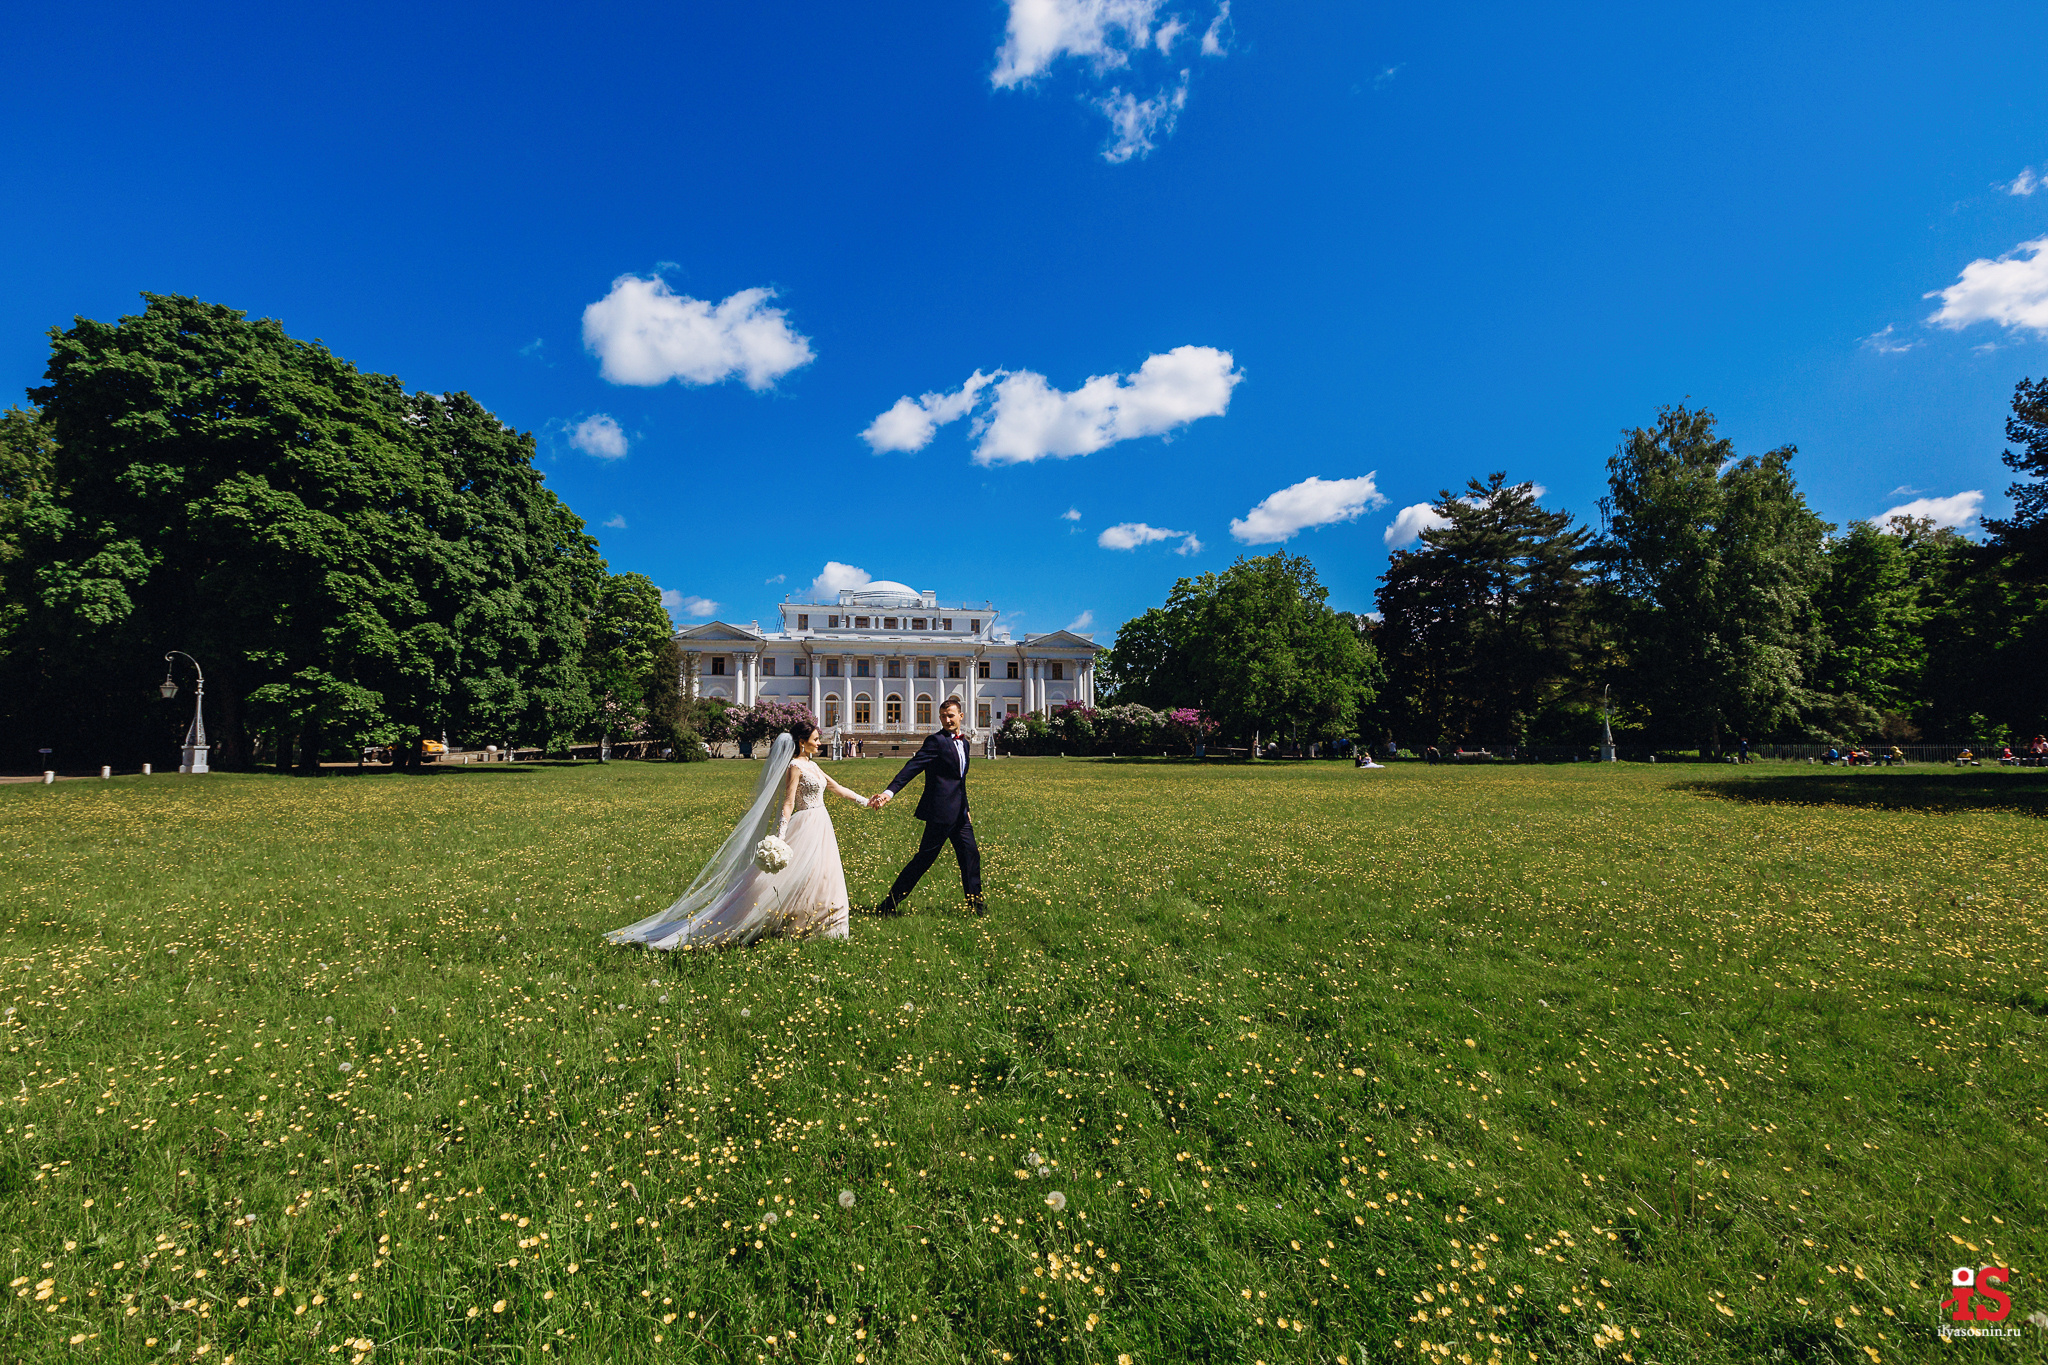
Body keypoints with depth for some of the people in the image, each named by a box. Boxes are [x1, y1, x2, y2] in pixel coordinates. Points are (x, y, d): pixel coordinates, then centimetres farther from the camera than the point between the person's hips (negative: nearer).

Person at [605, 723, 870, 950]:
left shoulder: (812, 765, 14)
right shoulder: (795, 766, -12)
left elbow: (835, 787, 23)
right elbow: (788, 803, -19)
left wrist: (865, 801, 26)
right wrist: (780, 838, -25)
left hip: (820, 827, 9)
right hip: (805, 827, -9)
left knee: (819, 878, 10)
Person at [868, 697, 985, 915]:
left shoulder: (963, 742, 15)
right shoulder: (935, 741, -11)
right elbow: (912, 767, -21)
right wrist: (889, 791, -33)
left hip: (958, 813, 8)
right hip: (942, 811, -8)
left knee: (970, 855, 10)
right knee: (924, 858, -3)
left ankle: (976, 905, 22)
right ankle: (889, 903, 8)